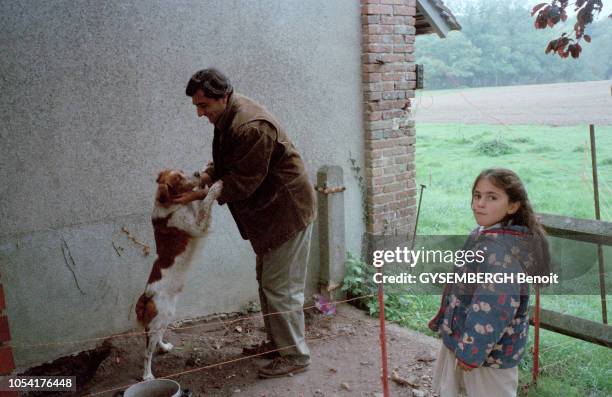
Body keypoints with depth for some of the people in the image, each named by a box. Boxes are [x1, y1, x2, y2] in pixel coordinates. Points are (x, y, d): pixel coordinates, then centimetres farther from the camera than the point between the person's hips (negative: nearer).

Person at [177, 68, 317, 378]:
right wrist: (203, 177, -2)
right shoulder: (228, 118, 5)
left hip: (288, 212, -11)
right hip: (269, 212, 11)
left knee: (280, 287, -3)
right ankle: (276, 343, 33)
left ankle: (295, 356, 11)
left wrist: (203, 194, -19)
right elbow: (225, 163, 15)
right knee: (266, 281, 19)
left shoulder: (251, 128, -28)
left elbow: (242, 183, -25)